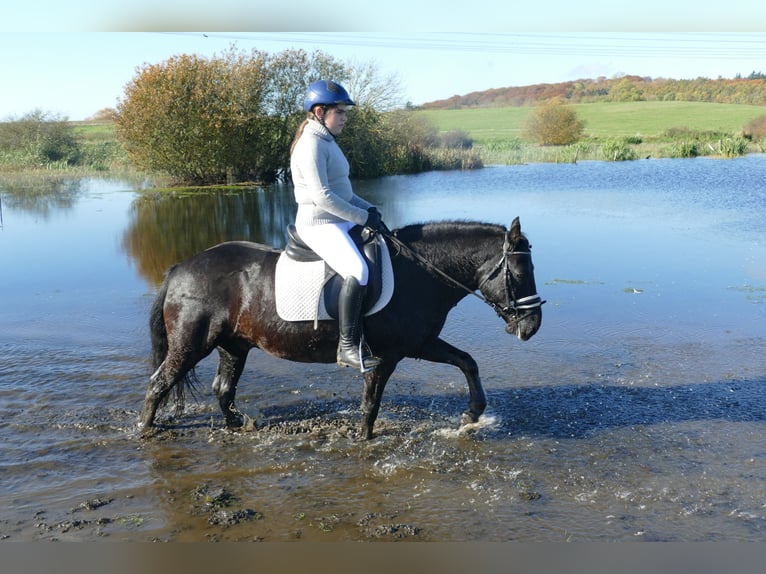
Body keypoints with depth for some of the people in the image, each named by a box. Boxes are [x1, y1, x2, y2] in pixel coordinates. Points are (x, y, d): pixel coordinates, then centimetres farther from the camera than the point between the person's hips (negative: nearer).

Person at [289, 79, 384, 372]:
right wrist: (363, 217, -18)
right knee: (358, 272, -30)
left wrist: (368, 208, 8)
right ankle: (348, 346, -22)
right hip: (320, 226, -11)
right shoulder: (311, 144, -15)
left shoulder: (326, 141, 17)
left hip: (340, 222, 11)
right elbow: (321, 196, -24)